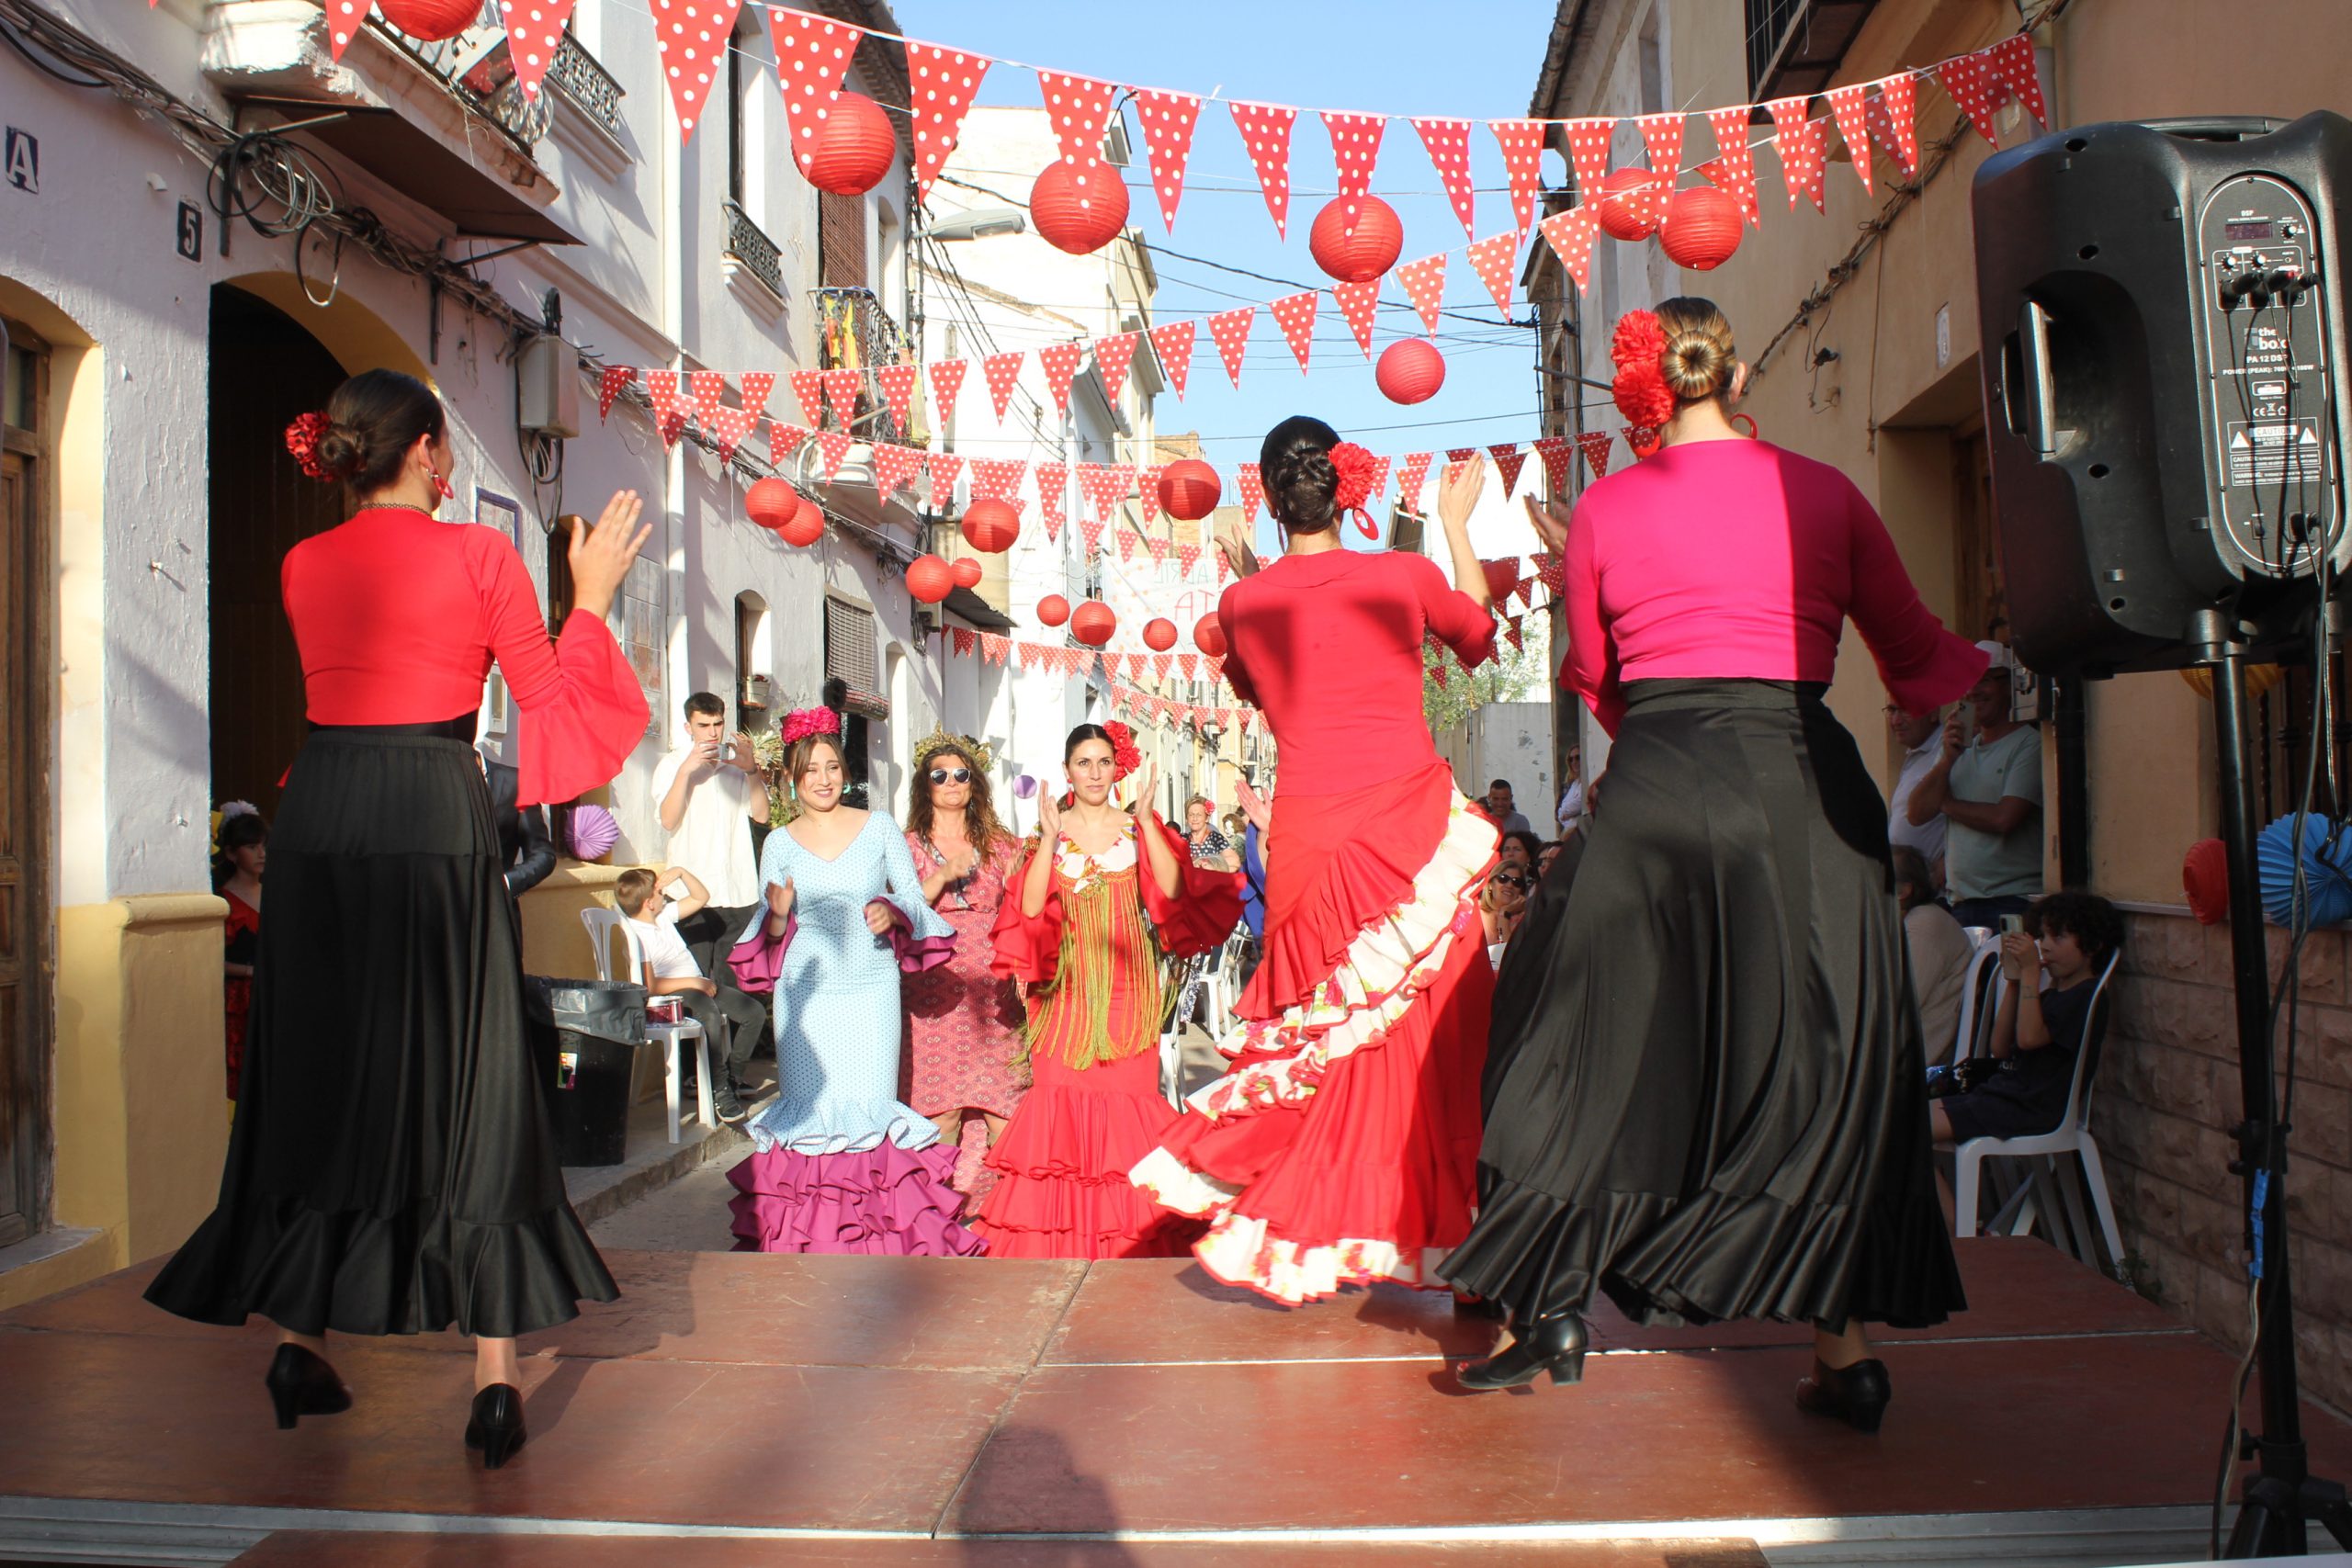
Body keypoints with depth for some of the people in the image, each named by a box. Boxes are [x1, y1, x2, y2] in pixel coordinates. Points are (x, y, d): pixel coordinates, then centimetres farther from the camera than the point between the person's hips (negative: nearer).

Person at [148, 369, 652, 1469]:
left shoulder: (304, 566, 10)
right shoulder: (479, 554, -3)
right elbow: (551, 698, 1)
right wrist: (592, 592, 13)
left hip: (317, 818, 4)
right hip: (436, 822, -4)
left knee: (317, 1075, 14)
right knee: (466, 1086, 1)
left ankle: (299, 1344, 18)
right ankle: (495, 1379, 2)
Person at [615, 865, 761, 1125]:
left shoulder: (664, 915, 12)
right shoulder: (635, 936, -14)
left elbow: (700, 898, 22)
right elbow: (649, 986, -22)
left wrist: (681, 872, 7)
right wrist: (693, 982, -20)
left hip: (698, 984, 9)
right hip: (671, 996, -9)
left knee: (755, 1011, -5)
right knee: (712, 1016, -39)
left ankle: (732, 1078, 8)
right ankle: (720, 1093, -27)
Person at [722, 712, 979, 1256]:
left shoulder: (880, 828, 6)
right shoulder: (779, 843, 9)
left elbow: (914, 898, 7)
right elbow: (769, 930, 11)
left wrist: (893, 913, -14)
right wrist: (778, 916, -11)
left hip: (871, 991, -1)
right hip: (806, 994, 1)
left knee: (872, 1107, -5)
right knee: (808, 1110, -1)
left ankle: (880, 1238, 5)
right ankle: (808, 1237, 9)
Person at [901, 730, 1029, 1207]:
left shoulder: (1001, 846, 13)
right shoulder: (910, 847, 8)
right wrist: (944, 876, -12)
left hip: (994, 992, 1)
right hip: (936, 993, -1)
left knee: (1004, 1108, -4)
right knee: (942, 1106, -3)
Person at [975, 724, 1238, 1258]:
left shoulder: (1137, 826, 7)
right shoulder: (1051, 831, 7)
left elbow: (1173, 889, -10)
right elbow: (1029, 907, -7)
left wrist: (1147, 822, -15)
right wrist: (1049, 839, -15)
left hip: (1129, 980, 0)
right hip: (1069, 981, 0)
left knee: (1129, 1091, -5)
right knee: (1062, 1092, -6)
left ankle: (1129, 1235, 4)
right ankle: (1060, 1229, 3)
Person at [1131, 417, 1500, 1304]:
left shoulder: (1243, 603, 2)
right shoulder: (1404, 576, -2)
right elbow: (1480, 636, 21)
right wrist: (1455, 524, 31)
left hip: (1310, 835, 2)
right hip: (1415, 824, -2)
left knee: (1327, 1034, 13)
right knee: (1419, 1030, 9)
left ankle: (1299, 1241, 19)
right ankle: (1406, 1236, 18)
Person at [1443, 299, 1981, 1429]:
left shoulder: (1605, 509, 4)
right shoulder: (1821, 491, 5)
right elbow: (1918, 657, 14)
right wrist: (2008, 662, 35)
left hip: (1656, 789, 0)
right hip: (1801, 785, 1)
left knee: (1606, 1043, 12)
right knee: (1826, 1057, 10)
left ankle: (1556, 1310, 14)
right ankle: (1846, 1355, 13)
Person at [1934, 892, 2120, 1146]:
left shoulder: (2085, 995, -8)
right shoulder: (2050, 993, 20)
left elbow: (2029, 1037, -20)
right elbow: (2000, 1048, 12)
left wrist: (2030, 970, -15)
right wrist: (2014, 981, 7)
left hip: (2029, 1109, -9)